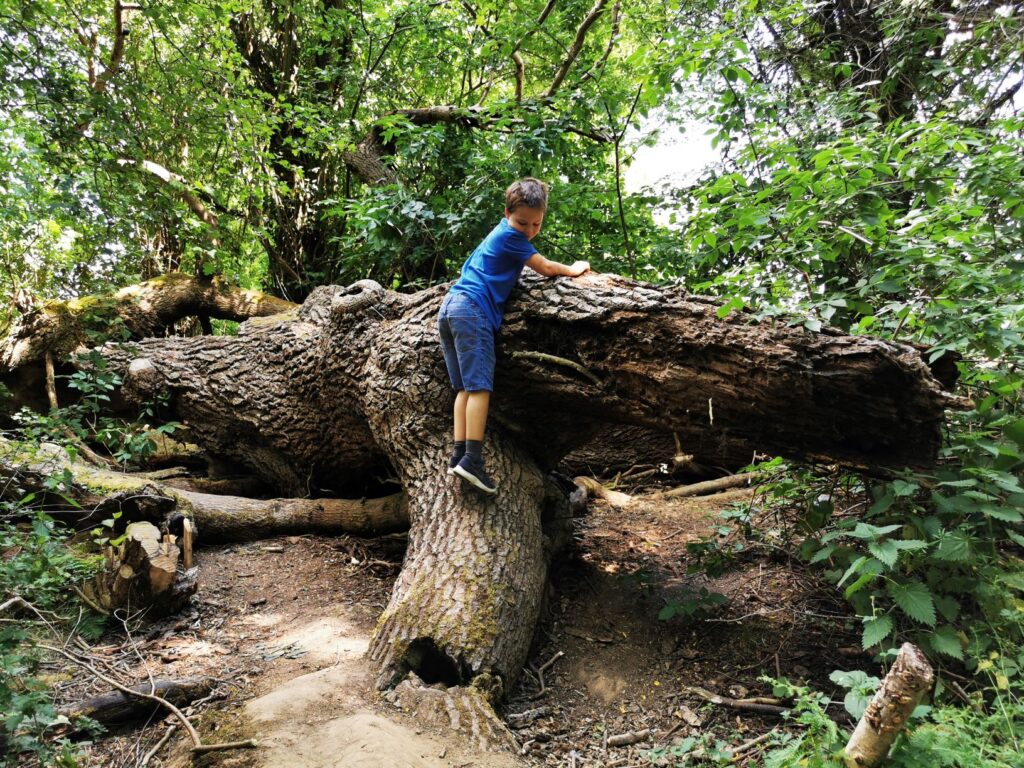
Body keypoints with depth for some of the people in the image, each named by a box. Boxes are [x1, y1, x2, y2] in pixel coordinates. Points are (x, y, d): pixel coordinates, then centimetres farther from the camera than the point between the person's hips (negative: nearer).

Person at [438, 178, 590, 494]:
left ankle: (458, 453, -4)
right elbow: (546, 269, 4)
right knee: (480, 387, -14)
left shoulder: (501, 232, 27)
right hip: (473, 309, -9)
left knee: (466, 387, 3)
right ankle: (472, 459, -22)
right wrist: (573, 269, 21)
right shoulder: (511, 235, 0)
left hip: (450, 306, 9)